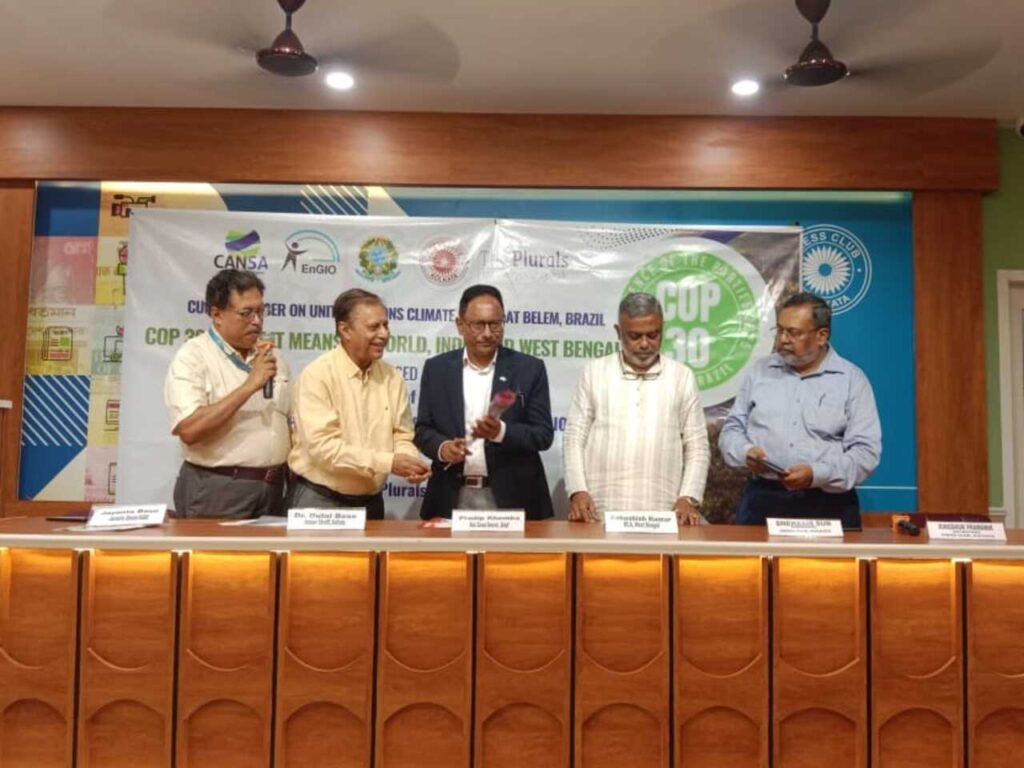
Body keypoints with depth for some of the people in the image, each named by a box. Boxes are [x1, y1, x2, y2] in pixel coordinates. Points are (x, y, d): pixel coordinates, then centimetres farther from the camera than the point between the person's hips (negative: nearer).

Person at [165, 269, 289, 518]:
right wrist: (249, 386, -21)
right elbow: (189, 430, -21)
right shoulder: (192, 357, -9)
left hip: (272, 489, 6)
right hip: (216, 491, -5)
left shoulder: (272, 356, 11)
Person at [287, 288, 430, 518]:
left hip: (370, 502, 5)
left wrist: (407, 460, -19)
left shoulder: (392, 378, 2)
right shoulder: (317, 375, -14)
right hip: (318, 500, -5)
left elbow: (402, 436, 4)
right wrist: (388, 462, -26)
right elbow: (321, 445, -21)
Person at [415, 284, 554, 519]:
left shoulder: (529, 368, -1)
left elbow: (544, 435, -4)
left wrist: (501, 432, -21)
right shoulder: (437, 368, 4)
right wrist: (442, 447, -15)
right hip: (452, 498, 2)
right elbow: (423, 429, 6)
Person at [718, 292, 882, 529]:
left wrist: (817, 475, -19)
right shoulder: (760, 371, 10)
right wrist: (746, 452, -10)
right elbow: (732, 429, 12)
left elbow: (866, 451, -4)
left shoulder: (852, 379, 2)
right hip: (763, 500, 2)